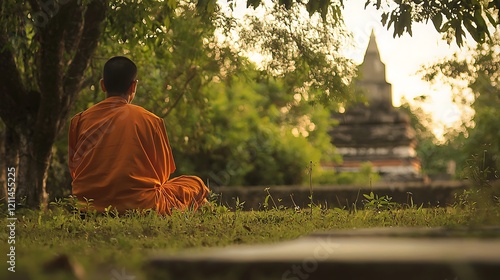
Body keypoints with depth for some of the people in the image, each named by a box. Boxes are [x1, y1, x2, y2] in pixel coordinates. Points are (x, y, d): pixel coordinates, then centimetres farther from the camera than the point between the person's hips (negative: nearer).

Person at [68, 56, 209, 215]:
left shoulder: (79, 120, 1)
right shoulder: (150, 120, -5)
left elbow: (74, 171, 9)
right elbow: (163, 173, 4)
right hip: (139, 205, -5)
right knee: (197, 185, 20)